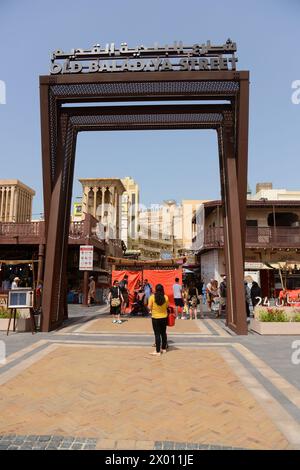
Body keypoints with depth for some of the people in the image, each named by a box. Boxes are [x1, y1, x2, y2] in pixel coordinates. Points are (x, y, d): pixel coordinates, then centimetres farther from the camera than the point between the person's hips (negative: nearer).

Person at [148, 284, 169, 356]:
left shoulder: (152, 297, -14)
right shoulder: (166, 297, -8)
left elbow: (149, 307, -11)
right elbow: (167, 306, 3)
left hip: (155, 318, -3)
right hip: (164, 317, 3)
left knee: (157, 334, 2)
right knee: (163, 333, 17)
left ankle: (158, 351, 5)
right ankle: (164, 348, 29)